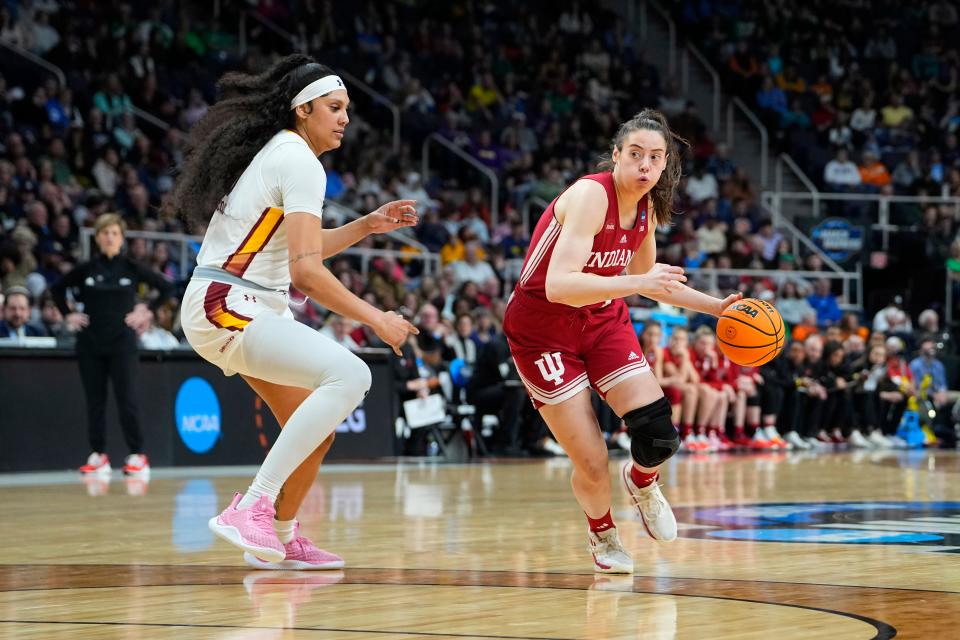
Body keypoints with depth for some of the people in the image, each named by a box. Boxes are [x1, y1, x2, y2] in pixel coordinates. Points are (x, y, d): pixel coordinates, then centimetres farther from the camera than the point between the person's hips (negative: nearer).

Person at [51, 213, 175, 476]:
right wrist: (68, 314, 10)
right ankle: (98, 456, 13)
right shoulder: (86, 269, 4)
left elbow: (167, 288, 5)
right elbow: (57, 288, 19)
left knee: (127, 399, -7)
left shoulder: (132, 268, -1)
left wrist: (148, 311, -1)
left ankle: (137, 456, -2)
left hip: (122, 342, -2)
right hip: (90, 343, 3)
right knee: (95, 400, 5)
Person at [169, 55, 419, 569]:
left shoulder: (272, 152, 18)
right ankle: (252, 507, -30)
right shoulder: (301, 163, -13)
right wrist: (377, 319, -14)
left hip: (253, 310, 11)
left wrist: (368, 225, 19)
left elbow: (296, 248, 27)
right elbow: (306, 272, -20)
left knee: (313, 426, 17)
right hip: (229, 309, -11)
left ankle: (281, 538, 33)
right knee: (349, 376, -28)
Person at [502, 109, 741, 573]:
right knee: (592, 464, -8)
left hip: (602, 319, 6)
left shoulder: (646, 207, -3)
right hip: (542, 328, -6)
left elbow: (648, 279, 16)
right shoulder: (590, 195, -26)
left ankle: (641, 483, 26)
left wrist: (717, 307, 10)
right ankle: (602, 535, 25)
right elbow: (559, 285, -38)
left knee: (659, 436, -10)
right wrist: (636, 284, -46)